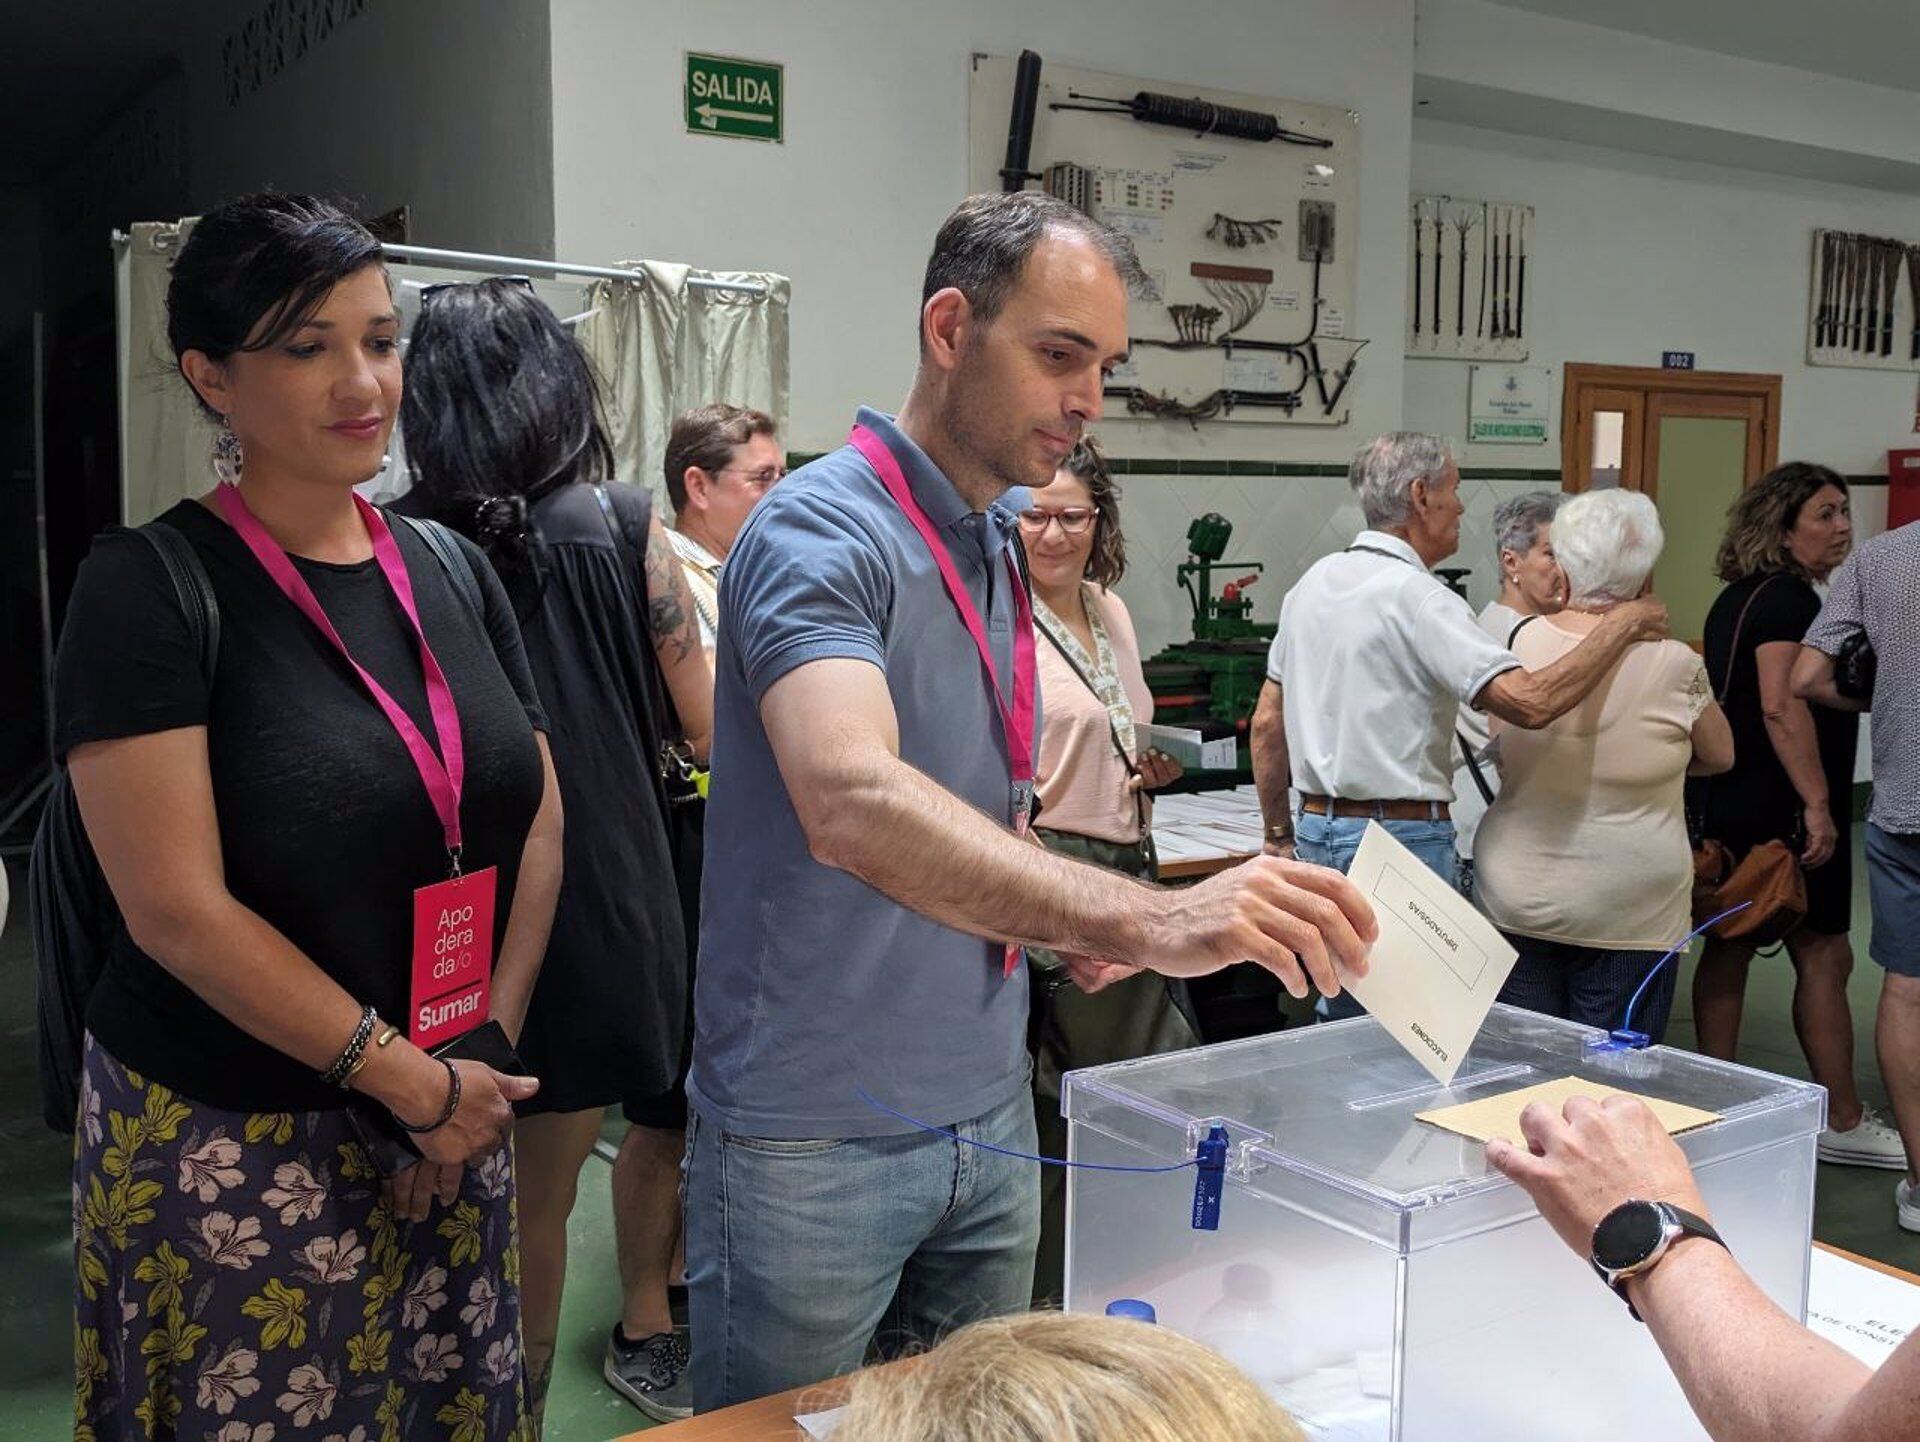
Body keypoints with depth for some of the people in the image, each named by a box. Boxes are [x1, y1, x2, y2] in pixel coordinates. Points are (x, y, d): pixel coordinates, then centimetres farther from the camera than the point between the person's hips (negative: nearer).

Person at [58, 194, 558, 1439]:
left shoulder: (454, 574, 6)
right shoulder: (150, 590, -10)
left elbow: (538, 824, 6)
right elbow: (178, 911, -16)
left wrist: (488, 1050, -5)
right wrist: (409, 1078, -13)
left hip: (453, 1130, 5)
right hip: (232, 1156, -4)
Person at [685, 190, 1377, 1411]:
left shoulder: (1003, 542, 7)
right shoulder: (820, 531, -19)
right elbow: (851, 802, -38)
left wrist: (1069, 913, 0)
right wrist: (1141, 918, -47)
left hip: (987, 1114, 8)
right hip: (816, 1137, -7)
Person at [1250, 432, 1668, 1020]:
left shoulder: (1313, 583, 9)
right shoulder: (1416, 596, -16)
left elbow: (1267, 723, 14)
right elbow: (1530, 702, -25)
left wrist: (1279, 834, 21)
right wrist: (1621, 626, -12)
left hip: (1318, 832, 8)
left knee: (1342, 1026, 17)